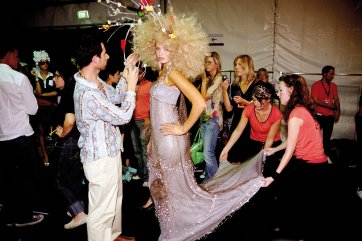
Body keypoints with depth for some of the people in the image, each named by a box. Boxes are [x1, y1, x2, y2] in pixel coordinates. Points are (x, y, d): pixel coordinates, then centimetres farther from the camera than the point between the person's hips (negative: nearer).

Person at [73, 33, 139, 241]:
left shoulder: (94, 80, 0)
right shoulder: (88, 94, -31)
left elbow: (116, 97, 13)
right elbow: (123, 116, -23)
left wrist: (126, 72, 6)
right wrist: (131, 85, -14)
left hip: (109, 151, 11)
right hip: (101, 158, -11)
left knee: (115, 198, 27)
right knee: (102, 208, 8)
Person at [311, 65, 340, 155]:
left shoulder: (333, 86, 8)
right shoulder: (316, 85, -7)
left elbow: (336, 99, 6)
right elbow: (315, 100, -13)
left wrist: (338, 111, -8)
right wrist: (329, 105, -11)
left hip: (330, 116, 5)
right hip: (319, 116, -4)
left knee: (327, 137, 11)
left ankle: (326, 155, 21)